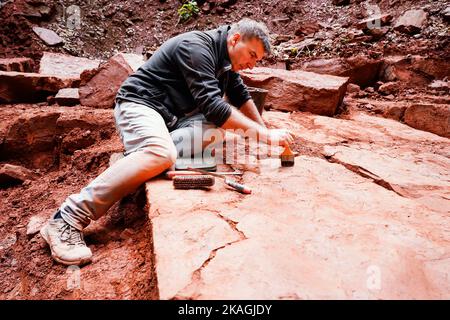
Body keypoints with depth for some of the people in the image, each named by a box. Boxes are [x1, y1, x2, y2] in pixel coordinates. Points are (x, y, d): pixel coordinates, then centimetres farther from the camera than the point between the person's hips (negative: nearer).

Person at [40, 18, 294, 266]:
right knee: (161, 153, -38)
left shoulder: (224, 58, 11)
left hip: (171, 117, 9)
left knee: (213, 128, -17)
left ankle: (136, 159, -21)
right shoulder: (196, 47, -18)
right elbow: (212, 106, -27)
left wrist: (264, 128, 17)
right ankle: (69, 217, -34)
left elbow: (241, 97, 24)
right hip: (140, 104, -9)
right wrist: (264, 134, -25)